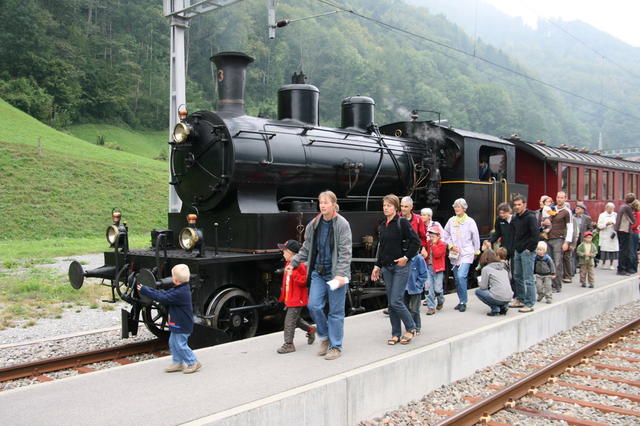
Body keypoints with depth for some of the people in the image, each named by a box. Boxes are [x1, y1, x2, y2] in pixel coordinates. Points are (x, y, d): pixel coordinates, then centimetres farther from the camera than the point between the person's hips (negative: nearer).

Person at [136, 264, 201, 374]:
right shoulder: (180, 289, 5)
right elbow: (165, 293, 8)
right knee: (173, 343, 17)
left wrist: (145, 291, -22)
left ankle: (193, 363, 10)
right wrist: (146, 289, 3)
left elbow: (163, 298, -27)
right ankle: (178, 363, 27)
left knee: (180, 345, -1)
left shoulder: (180, 293, -28)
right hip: (178, 323, 10)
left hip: (182, 325, -10)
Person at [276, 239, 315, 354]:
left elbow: (304, 280, -23)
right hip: (290, 299, 10)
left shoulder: (300, 265, -17)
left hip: (297, 300, -10)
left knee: (290, 320, -7)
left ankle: (289, 344, 0)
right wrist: (283, 296, 23)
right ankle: (310, 329, 38)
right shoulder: (288, 264, 12)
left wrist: (293, 274, -31)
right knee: (295, 319, 20)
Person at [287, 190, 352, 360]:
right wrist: (294, 263, 9)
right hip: (318, 272, 5)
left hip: (335, 274, -4)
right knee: (313, 305, -3)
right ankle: (325, 337, 21)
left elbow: (345, 252, -13)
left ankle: (335, 346, 16)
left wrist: (340, 274, -21)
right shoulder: (314, 224, 7)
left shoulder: (342, 224, -8)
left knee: (336, 311, 3)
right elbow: (306, 248, 17)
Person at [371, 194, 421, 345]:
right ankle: (396, 334, 17)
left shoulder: (402, 222, -9)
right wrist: (377, 265, 15)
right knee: (391, 303, 8)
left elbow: (416, 241, -12)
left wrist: (406, 257, -13)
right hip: (387, 268, 7)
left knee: (396, 301, -10)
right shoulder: (383, 225, 12)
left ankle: (411, 328, 11)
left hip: (401, 266, -7)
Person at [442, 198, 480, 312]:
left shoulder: (470, 221, -3)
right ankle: (461, 301, 23)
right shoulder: (451, 221, 6)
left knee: (461, 276, -18)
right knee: (457, 278, 9)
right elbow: (446, 235, 13)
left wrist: (476, 251, 12)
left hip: (466, 253, -4)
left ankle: (463, 302, -8)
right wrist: (451, 246, -1)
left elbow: (475, 238, 6)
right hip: (454, 254, 4)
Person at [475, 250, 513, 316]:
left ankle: (495, 308, 3)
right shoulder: (503, 267, 16)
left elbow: (483, 287, -2)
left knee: (478, 291, 14)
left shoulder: (486, 268, -3)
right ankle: (503, 306, 12)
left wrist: (480, 284, 20)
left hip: (498, 298, -7)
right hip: (509, 298, 7)